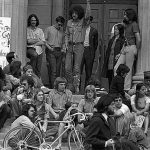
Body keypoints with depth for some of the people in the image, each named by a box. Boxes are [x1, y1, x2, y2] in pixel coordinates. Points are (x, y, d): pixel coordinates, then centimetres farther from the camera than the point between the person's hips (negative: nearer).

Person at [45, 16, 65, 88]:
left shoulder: (62, 31, 18)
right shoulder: (49, 29, 7)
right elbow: (44, 40, 3)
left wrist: (63, 49, 4)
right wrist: (49, 47, -11)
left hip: (59, 52, 4)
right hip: (51, 51, -4)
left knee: (58, 71, 2)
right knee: (53, 71, -12)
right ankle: (53, 88, -15)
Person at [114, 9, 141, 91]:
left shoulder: (134, 24, -6)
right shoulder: (127, 25, 21)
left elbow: (138, 39, -10)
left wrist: (136, 50, -7)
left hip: (131, 47, -9)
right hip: (125, 48, 9)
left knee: (128, 69, -5)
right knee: (116, 68, 0)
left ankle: (127, 88, -1)